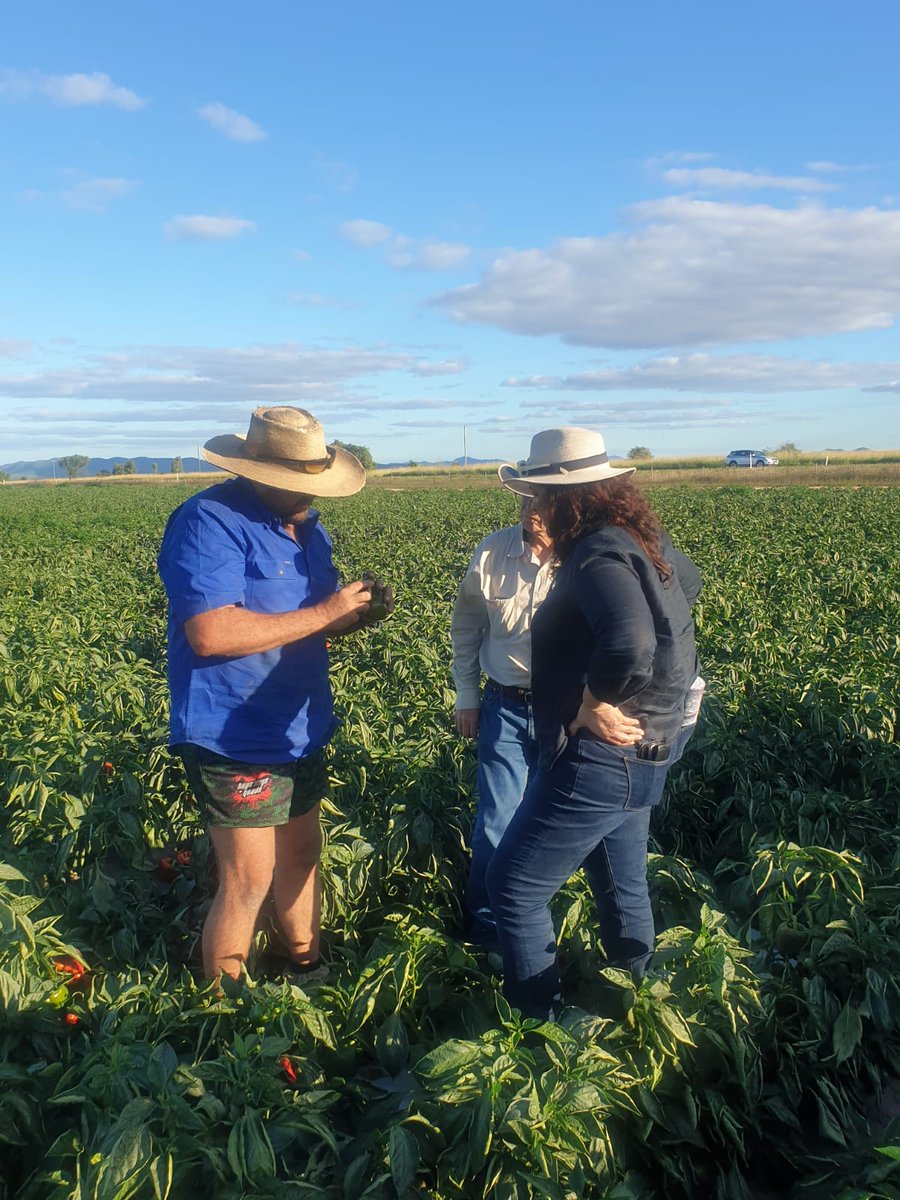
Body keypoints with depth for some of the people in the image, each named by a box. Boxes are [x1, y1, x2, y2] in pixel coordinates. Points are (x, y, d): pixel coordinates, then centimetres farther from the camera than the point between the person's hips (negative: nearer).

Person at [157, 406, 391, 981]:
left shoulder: (306, 524, 10)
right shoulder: (209, 523, -18)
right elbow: (211, 632, -28)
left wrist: (354, 614, -4)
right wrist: (324, 614, -23)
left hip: (299, 734, 8)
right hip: (236, 739, -8)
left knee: (301, 858, 20)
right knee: (249, 882, 1)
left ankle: (309, 971, 40)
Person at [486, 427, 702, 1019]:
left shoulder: (598, 555, -23)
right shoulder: (643, 538, 5)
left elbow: (629, 643, -42)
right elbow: (689, 581, 29)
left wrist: (594, 705, -25)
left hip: (602, 758, -10)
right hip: (642, 753, 10)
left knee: (514, 887, 4)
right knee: (623, 886, 25)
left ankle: (538, 1021, 17)